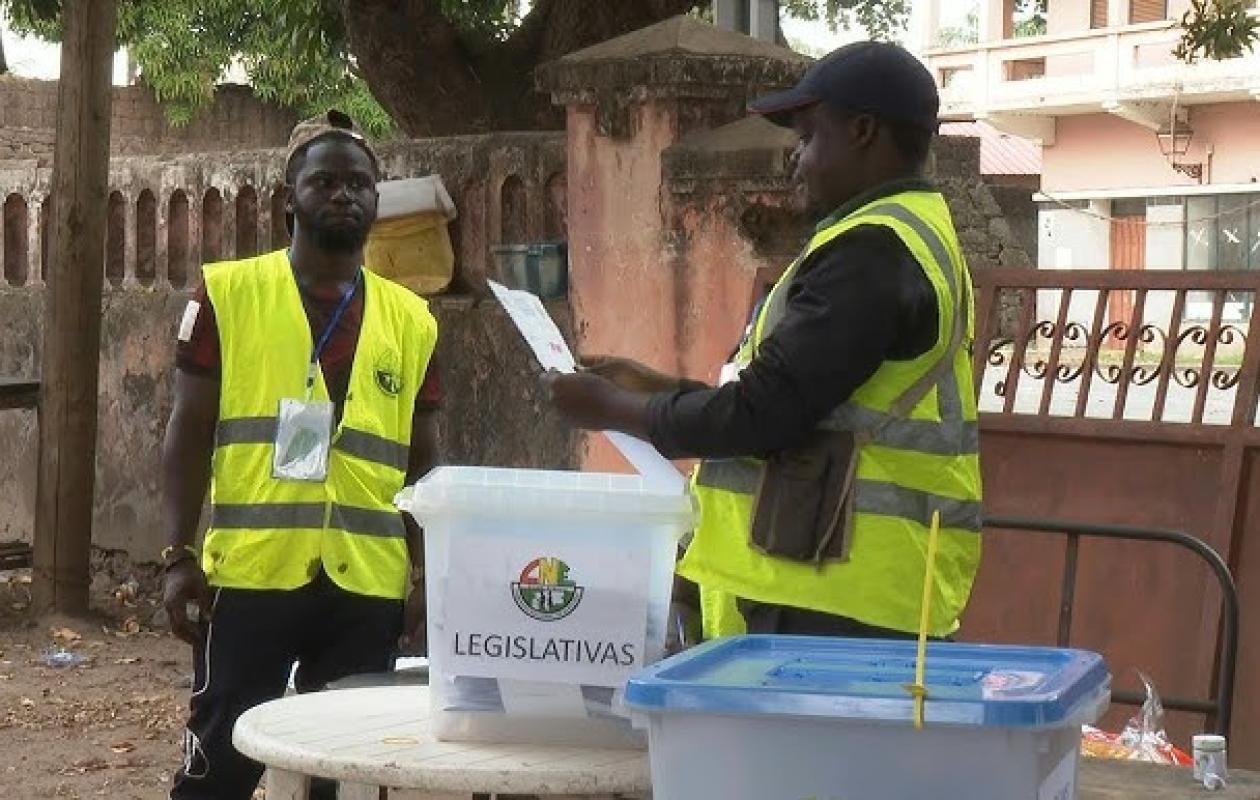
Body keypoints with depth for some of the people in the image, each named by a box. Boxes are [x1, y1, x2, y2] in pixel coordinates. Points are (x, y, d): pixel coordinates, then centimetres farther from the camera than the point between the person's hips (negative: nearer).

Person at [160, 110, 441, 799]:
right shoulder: (228, 292, 2)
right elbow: (189, 432, 1)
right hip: (249, 574, -3)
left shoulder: (410, 322, 10)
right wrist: (179, 556, -6)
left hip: (368, 585, 3)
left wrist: (427, 575, 9)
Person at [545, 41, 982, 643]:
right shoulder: (908, 237, 19)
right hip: (850, 589, 10)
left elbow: (761, 415, -19)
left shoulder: (871, 252, -15)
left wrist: (612, 408, -5)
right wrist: (656, 389, 16)